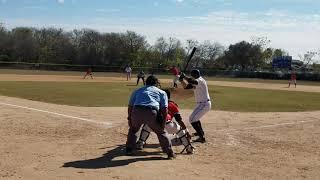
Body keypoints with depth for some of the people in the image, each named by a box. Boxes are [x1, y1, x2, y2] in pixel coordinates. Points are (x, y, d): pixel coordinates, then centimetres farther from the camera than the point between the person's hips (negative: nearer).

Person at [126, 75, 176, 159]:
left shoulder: (138, 90, 32)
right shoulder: (161, 92, 25)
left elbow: (130, 106, 23)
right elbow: (165, 109, 11)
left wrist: (129, 118, 29)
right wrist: (163, 123, 13)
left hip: (137, 112, 2)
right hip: (152, 113, -2)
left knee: (133, 130, 31)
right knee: (161, 132, 19)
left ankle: (129, 150, 32)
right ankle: (170, 153, 20)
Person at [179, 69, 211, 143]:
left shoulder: (200, 81, -18)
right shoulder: (195, 83, 11)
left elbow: (191, 81, -38)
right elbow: (186, 87, 13)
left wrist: (184, 76, -24)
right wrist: (182, 81, -3)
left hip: (204, 104, -11)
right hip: (202, 104, 11)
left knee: (192, 119, -15)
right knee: (195, 118, 30)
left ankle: (202, 137, -15)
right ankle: (201, 132, 47)